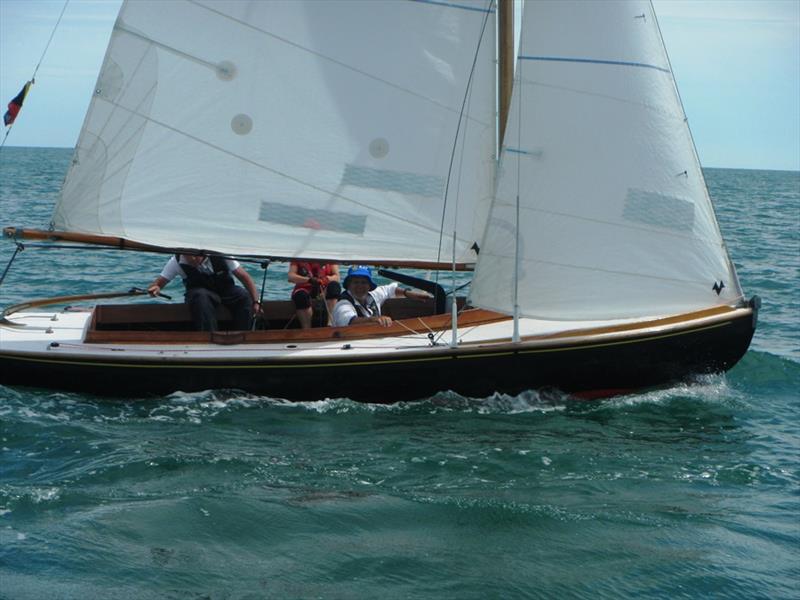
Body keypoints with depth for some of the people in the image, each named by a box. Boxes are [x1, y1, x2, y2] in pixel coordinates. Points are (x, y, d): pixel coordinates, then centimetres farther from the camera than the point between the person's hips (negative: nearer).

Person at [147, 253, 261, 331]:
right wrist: (155, 288, -36)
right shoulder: (177, 261, -16)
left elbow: (244, 277, -13)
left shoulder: (219, 255, -18)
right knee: (201, 297, -37)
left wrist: (256, 302, -21)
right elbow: (158, 282, -10)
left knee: (244, 297, -30)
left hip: (225, 289, 1)